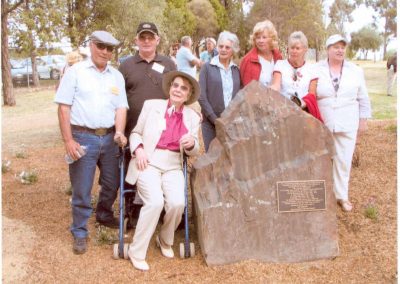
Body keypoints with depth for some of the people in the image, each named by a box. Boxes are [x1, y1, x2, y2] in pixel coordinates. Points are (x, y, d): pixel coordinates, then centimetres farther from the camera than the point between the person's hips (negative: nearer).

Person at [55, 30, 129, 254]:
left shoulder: (117, 76, 10)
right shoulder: (76, 72, 0)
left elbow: (121, 107, 6)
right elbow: (64, 107, -4)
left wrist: (120, 132, -12)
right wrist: (68, 140, -11)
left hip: (110, 137, 4)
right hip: (83, 137, -4)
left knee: (112, 183, 15)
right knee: (81, 189, 3)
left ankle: (105, 215, 40)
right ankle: (80, 233, 18)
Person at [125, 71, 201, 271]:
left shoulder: (192, 117, 12)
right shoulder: (152, 105, 6)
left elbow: (193, 151, 14)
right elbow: (136, 133, 12)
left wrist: (192, 143, -10)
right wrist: (138, 149, -9)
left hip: (173, 166, 3)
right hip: (148, 161, -2)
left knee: (177, 203, -23)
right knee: (155, 202, -27)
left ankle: (165, 241, 9)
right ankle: (137, 252, -9)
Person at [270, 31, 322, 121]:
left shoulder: (311, 69, 14)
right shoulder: (280, 65, 13)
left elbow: (312, 95, 6)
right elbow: (276, 85, -3)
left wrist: (302, 103, -15)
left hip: (304, 111, 0)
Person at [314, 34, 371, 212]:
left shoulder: (356, 71, 2)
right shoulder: (316, 70, -4)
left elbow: (363, 98, 7)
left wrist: (363, 120, 6)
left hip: (347, 125, 1)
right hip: (322, 124, -1)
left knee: (344, 161, 6)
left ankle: (342, 196, 21)